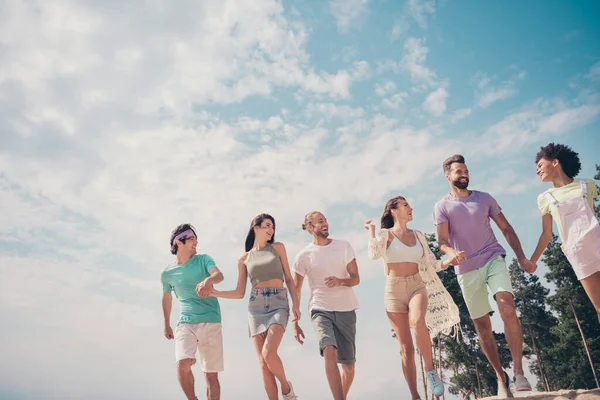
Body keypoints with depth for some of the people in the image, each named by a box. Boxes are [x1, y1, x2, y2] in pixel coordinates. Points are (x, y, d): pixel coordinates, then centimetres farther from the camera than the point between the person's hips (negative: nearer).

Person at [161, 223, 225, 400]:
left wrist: (208, 280, -39)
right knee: (182, 364, -23)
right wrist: (166, 325, 30)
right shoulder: (167, 273, 7)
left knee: (211, 374, 0)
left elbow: (219, 275, -16)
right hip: (185, 324, 0)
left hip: (211, 323, 0)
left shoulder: (203, 259, 4)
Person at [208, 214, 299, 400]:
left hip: (279, 303, -2)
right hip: (256, 307, 2)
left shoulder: (277, 247, 12)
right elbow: (240, 293, 12)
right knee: (263, 362, -4)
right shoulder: (244, 259, 13)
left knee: (269, 353, -21)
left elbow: (289, 278, 10)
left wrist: (295, 303, -3)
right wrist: (214, 292, -1)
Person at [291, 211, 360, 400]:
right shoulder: (303, 255, -2)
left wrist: (340, 281, -22)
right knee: (330, 351, -29)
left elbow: (356, 279, 1)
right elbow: (296, 291, 4)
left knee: (349, 366, 8)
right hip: (320, 310, -2)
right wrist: (295, 322, 1)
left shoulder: (343, 246, 2)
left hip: (346, 310, 2)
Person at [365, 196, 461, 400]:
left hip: (417, 286, 2)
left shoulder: (418, 235, 13)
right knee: (406, 347, -2)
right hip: (394, 290, -2)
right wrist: (371, 230, -11)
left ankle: (430, 369, -17)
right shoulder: (386, 234, 0)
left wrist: (451, 259, -5)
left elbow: (433, 264, 12)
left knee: (418, 321, -33)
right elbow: (374, 254, -20)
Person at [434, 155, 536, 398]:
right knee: (482, 325, 4)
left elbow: (506, 228, 12)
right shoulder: (442, 206, 2)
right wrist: (452, 253, -30)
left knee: (507, 307, -23)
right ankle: (501, 378, 16)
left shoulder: (485, 198, 10)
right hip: (466, 269, -1)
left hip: (493, 259, 1)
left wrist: (521, 258, 2)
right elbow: (442, 241, -7)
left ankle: (518, 372, -17)